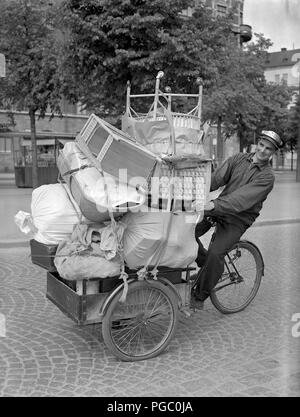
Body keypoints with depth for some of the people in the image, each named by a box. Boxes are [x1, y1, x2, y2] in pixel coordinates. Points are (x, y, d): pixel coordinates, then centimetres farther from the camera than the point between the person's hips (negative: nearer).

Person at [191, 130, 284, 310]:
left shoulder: (267, 176, -11)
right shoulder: (238, 159, 4)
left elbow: (242, 199, -26)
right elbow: (216, 178, -9)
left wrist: (215, 204, -39)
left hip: (238, 219, -5)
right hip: (218, 209, 5)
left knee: (215, 254, -22)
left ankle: (200, 296, -2)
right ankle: (205, 263, 11)